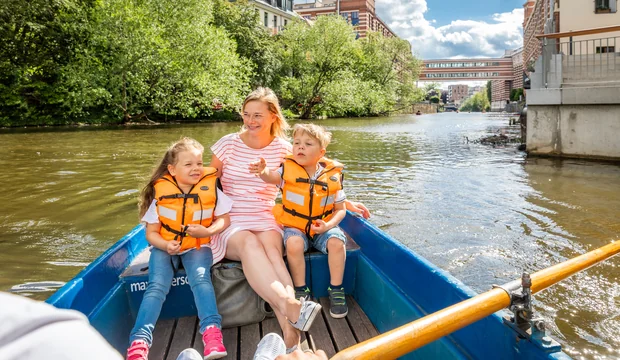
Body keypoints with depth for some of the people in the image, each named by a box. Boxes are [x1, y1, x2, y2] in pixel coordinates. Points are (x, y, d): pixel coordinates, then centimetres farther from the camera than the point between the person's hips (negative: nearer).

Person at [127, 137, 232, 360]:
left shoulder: (210, 188, -6)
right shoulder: (161, 193, -7)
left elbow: (224, 219, 3)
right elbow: (151, 233, -1)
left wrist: (207, 231, -18)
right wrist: (165, 245, -22)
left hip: (197, 247, 0)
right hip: (165, 247, 1)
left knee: (201, 278, -29)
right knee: (156, 286, -21)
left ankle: (212, 331, -34)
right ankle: (139, 341, -25)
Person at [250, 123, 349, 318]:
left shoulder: (332, 175, -4)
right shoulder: (289, 169, -5)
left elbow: (340, 209, 2)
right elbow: (273, 178, -27)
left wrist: (328, 225, -17)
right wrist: (264, 171, -51)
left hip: (324, 227, 1)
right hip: (294, 226, -1)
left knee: (337, 241, -26)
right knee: (294, 243, -31)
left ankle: (336, 290, -7)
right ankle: (300, 290, -12)